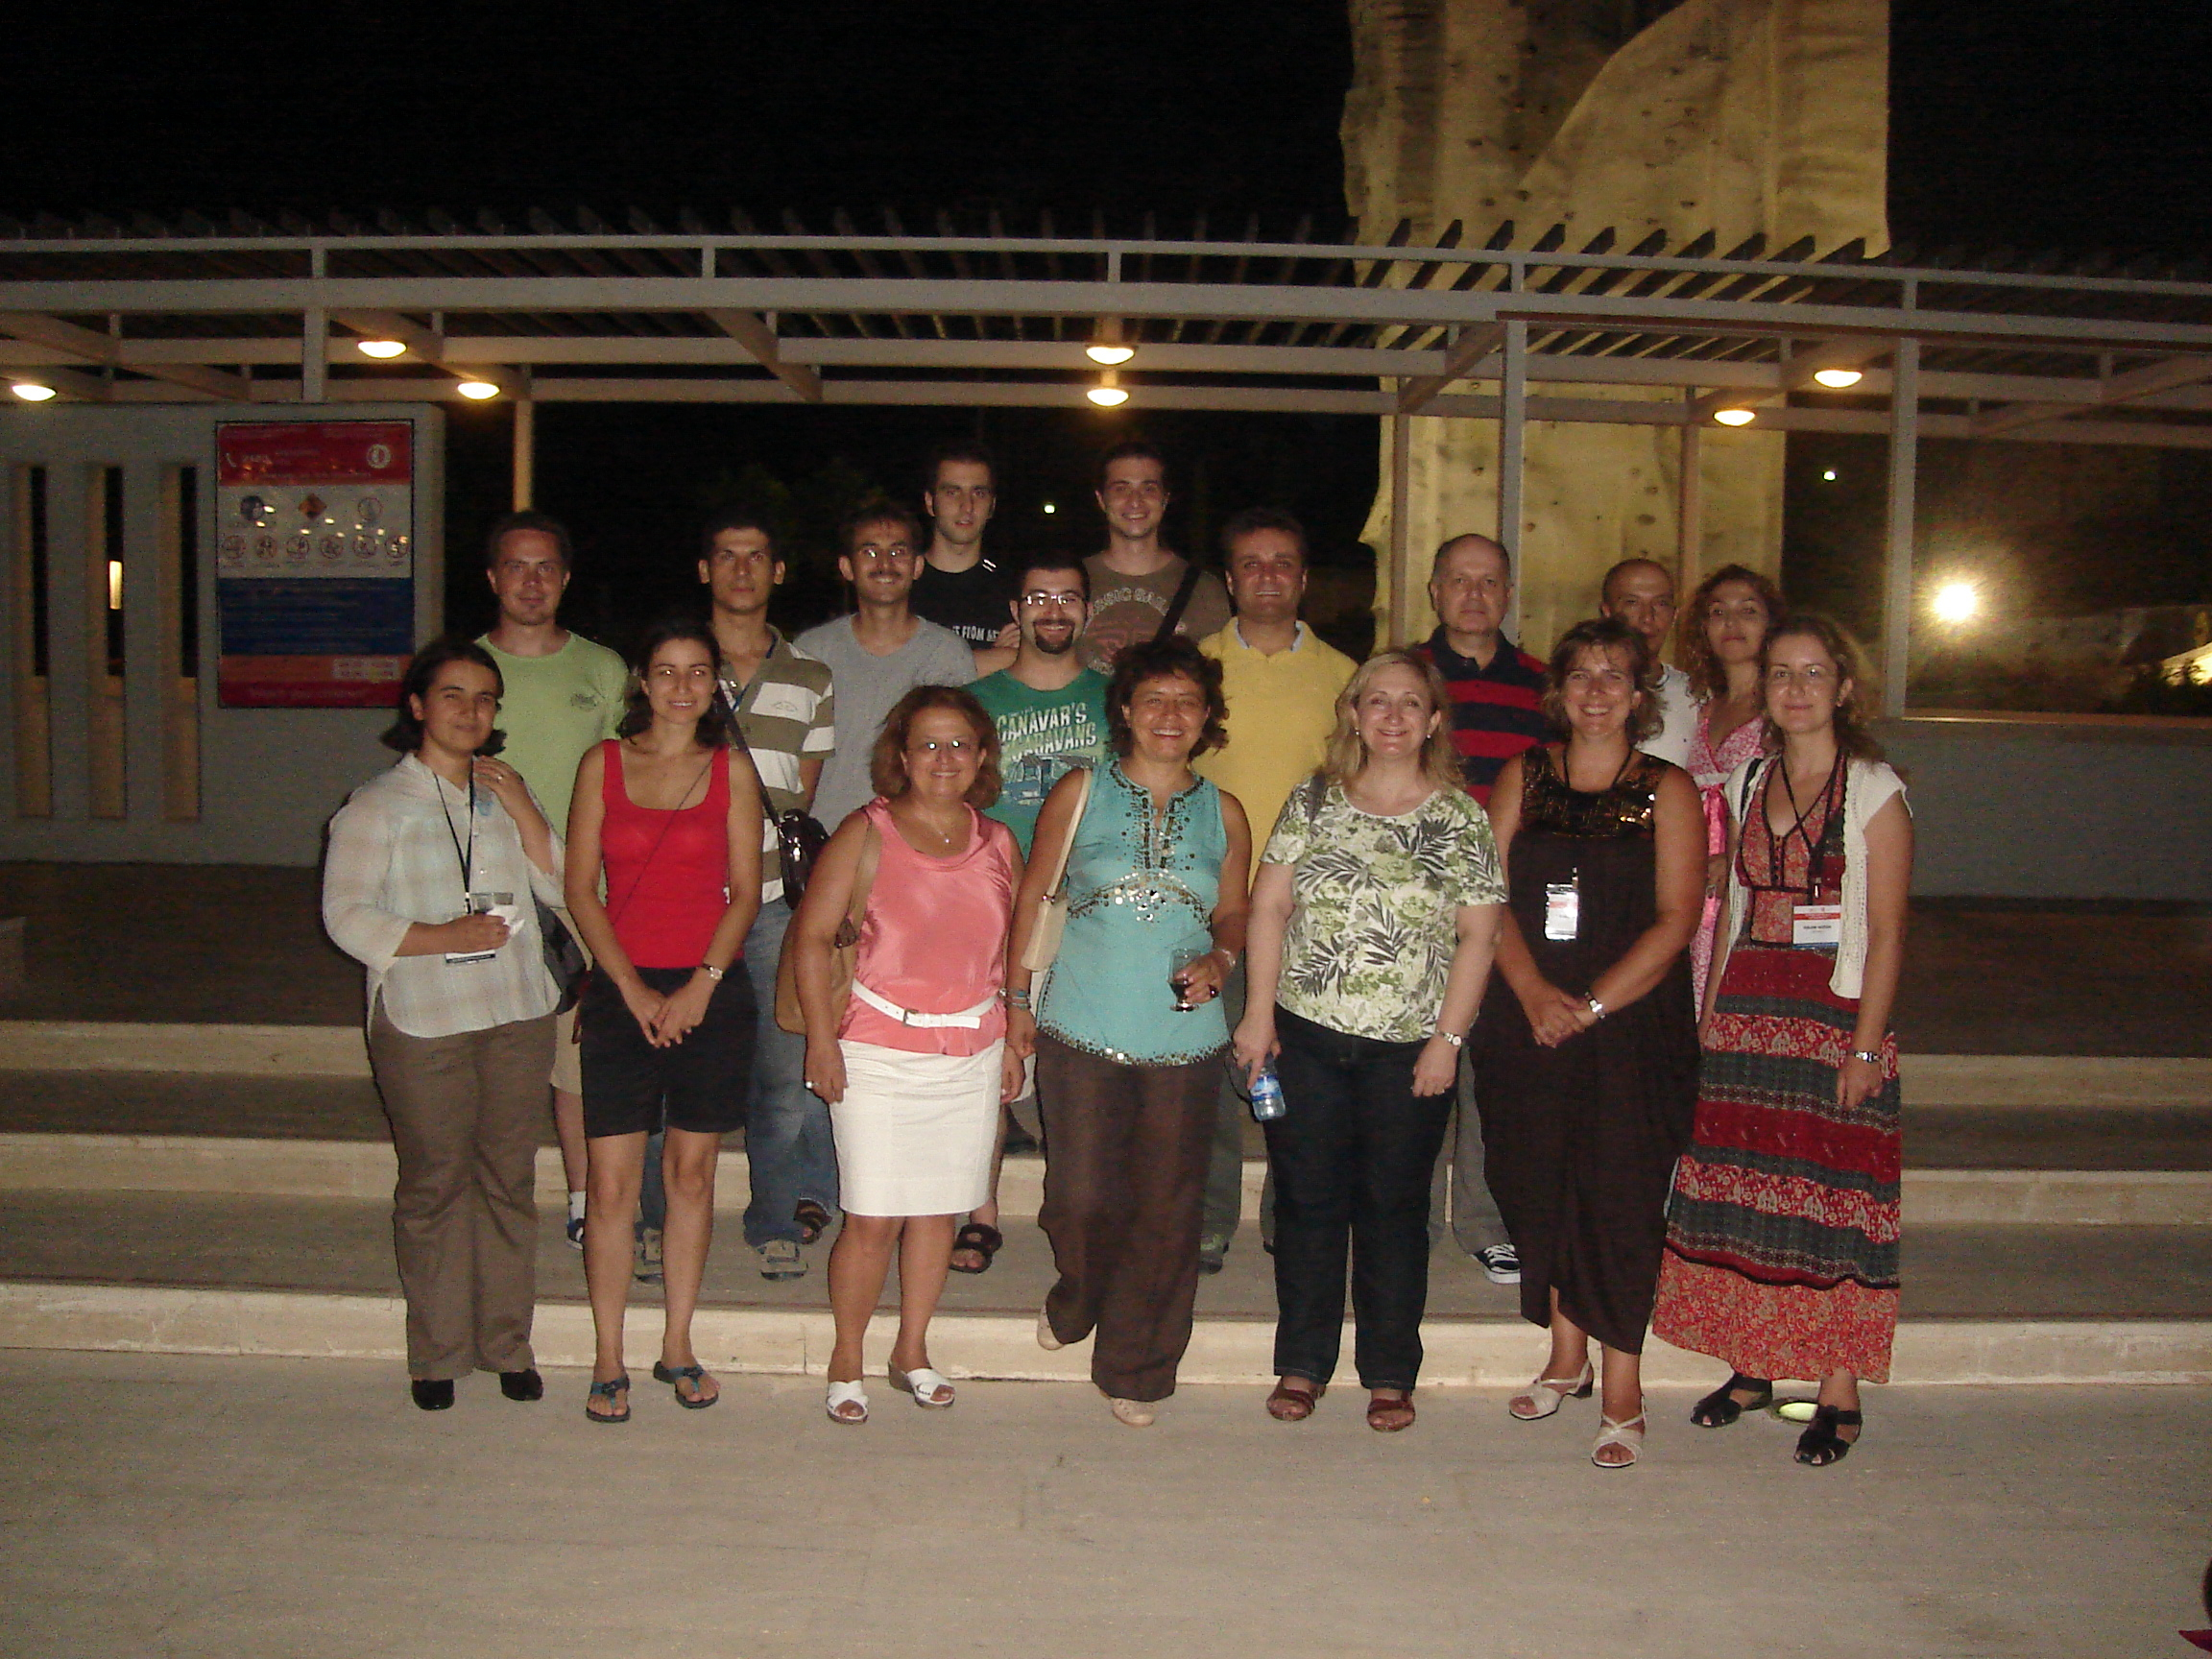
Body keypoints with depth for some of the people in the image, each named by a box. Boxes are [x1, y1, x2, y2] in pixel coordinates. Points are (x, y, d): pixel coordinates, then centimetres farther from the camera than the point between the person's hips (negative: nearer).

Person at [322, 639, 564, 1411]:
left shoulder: (505, 794, 15)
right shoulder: (377, 806, 2)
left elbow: (561, 888, 7)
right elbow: (347, 914, -6)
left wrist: (525, 812, -5)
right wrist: (442, 937, -17)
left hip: (517, 1017, 4)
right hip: (423, 1023, -3)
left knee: (509, 1180, 7)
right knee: (433, 1186, 1)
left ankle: (507, 1343, 18)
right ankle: (437, 1352, 15)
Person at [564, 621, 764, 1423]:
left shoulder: (732, 768, 4)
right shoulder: (603, 764, 5)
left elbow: (745, 892, 1)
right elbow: (581, 890, 1)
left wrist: (700, 986, -10)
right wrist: (633, 989, -8)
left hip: (711, 991, 1)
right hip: (620, 989, 0)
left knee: (692, 1174, 8)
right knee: (612, 1183, -2)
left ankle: (677, 1348, 21)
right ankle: (608, 1361, 10)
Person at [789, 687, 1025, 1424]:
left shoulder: (998, 843, 8)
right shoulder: (868, 833, -4)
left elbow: (1014, 952, 15)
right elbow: (810, 936, -5)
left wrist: (1014, 1043, 11)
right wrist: (821, 1040, -10)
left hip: (972, 1054, 4)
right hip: (880, 1053, -4)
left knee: (940, 1209, 10)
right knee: (873, 1218, -3)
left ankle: (912, 1352, 27)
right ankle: (846, 1362, 16)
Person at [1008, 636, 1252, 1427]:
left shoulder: (1223, 814, 7)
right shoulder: (1079, 794, 2)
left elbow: (1234, 912, 15)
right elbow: (1034, 896, 7)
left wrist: (1220, 960, -6)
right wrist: (1017, 996, 4)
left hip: (1184, 1038, 2)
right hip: (1081, 1033, -1)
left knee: (1166, 1209, 5)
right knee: (1082, 1198, -1)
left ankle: (1136, 1367, 24)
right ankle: (1074, 1303, 33)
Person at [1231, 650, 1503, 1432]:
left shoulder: (1461, 818, 0)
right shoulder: (1314, 801, 4)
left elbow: (1477, 935, -2)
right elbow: (1268, 906, 4)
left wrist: (1448, 1037, -7)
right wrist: (1259, 1012, -2)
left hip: (1409, 1048, -1)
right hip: (1306, 1036, 1)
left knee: (1394, 1207, 8)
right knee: (1307, 1199, 8)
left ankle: (1390, 1374, 21)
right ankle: (1302, 1364, 22)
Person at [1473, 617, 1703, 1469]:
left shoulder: (1666, 789, 1)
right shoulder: (1524, 776, 9)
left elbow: (1675, 919, -6)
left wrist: (1592, 1005, -13)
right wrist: (1532, 990, -12)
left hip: (1632, 1024, -3)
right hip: (1527, 1020, 3)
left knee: (1620, 1196, -4)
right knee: (1540, 1186, 8)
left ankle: (1622, 1390, 8)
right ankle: (1566, 1357, 27)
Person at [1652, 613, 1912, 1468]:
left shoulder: (1874, 789, -5)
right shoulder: (1747, 781, 10)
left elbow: (1885, 933, -8)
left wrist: (1865, 1046, -13)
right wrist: (1711, 1013, 8)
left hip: (1835, 1019, -5)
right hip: (1746, 1015, 5)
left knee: (1833, 1198, -1)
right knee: (1744, 1192, 8)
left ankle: (1838, 1396, 9)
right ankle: (1753, 1366, 22)